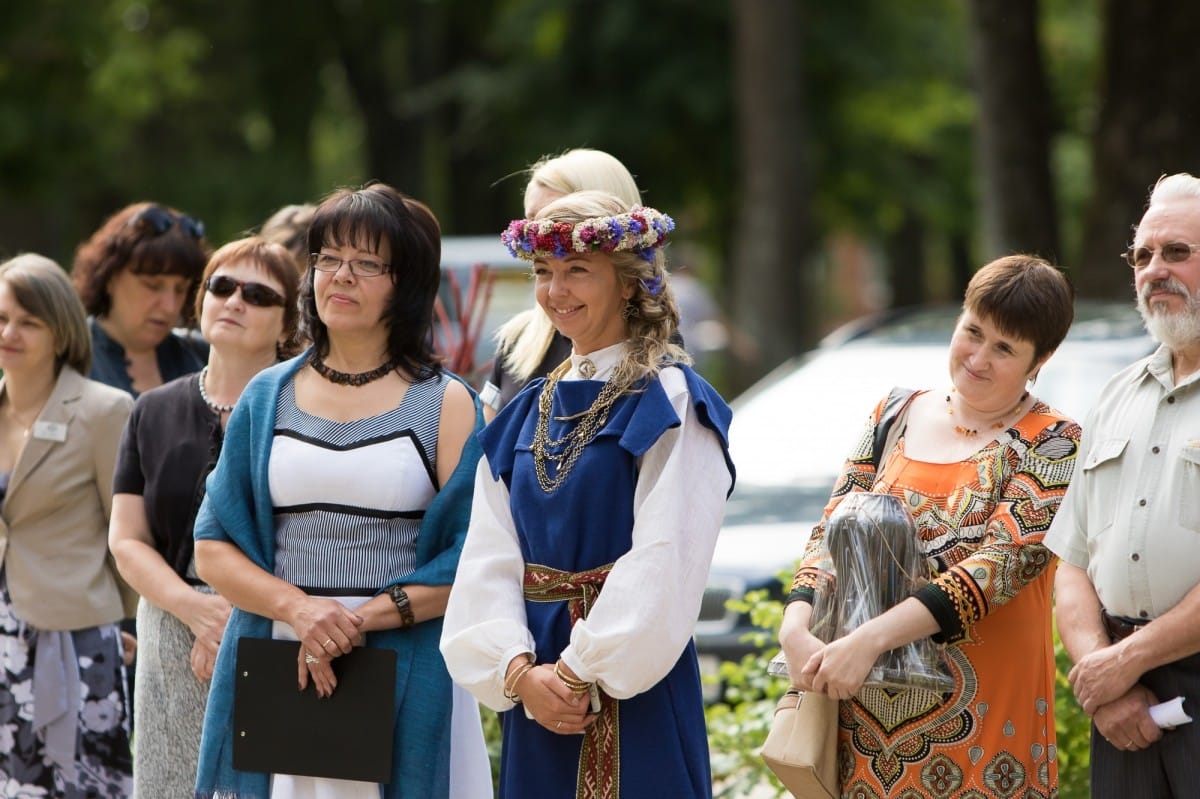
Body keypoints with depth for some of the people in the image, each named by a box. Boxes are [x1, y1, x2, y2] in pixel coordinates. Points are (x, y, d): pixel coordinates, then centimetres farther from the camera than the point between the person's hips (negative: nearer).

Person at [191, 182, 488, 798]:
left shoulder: (445, 405, 4)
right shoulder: (267, 398, 11)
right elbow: (213, 548, 7)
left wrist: (366, 615, -16)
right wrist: (297, 607, -11)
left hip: (408, 679, -2)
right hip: (272, 680, 2)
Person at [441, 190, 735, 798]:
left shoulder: (670, 403, -6)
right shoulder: (526, 416, 12)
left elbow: (663, 565, -15)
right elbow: (488, 562, 4)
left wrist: (580, 672, -16)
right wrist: (518, 670, -11)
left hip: (634, 692, -5)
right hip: (538, 687, 6)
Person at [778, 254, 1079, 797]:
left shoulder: (1053, 445, -6)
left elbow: (1004, 560, -18)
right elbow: (832, 530, 5)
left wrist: (870, 639, -27)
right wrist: (795, 626, -16)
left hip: (980, 711, -4)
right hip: (867, 707, 4)